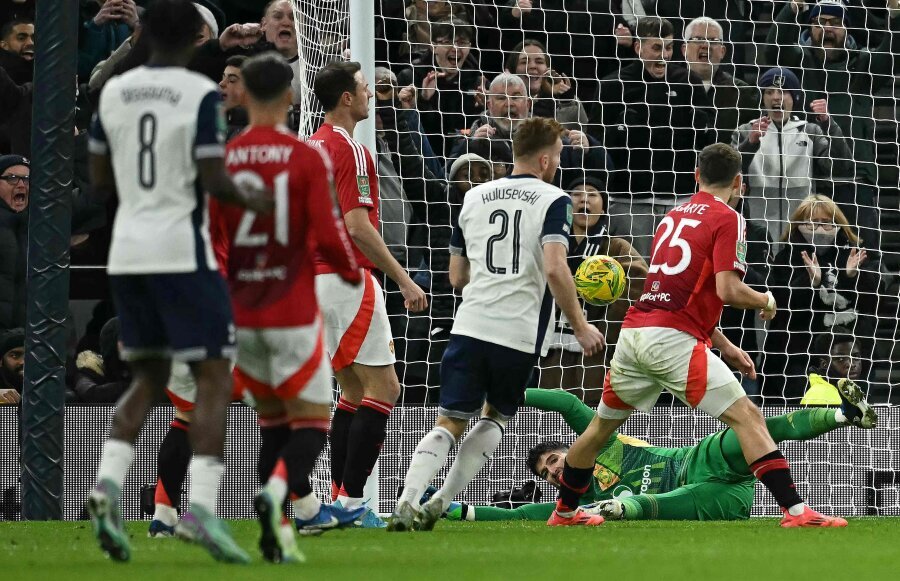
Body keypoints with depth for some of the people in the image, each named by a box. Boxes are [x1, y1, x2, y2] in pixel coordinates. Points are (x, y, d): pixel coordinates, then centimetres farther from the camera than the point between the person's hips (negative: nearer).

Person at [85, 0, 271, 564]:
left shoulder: (113, 92, 7)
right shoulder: (202, 95, -9)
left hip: (127, 249, 6)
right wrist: (250, 200, 6)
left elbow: (100, 181, 12)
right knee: (213, 377, 0)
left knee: (149, 375, 17)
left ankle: (108, 485, -2)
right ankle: (201, 507, -13)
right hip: (181, 248, -6)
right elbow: (213, 179, -13)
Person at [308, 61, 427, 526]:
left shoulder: (311, 147, 14)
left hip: (317, 277, 10)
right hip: (349, 278, -10)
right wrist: (405, 281, -17)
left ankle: (339, 499, 9)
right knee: (384, 387, -7)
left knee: (355, 389, 13)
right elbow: (358, 226, -20)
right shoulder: (349, 150, -14)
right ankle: (351, 500, -12)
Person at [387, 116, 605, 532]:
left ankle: (406, 503, -20)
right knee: (496, 418, 18)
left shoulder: (474, 197, 15)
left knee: (450, 422, 2)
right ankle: (440, 503, 6)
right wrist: (580, 327, -7)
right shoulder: (553, 201, -1)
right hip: (521, 331, -3)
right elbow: (554, 269, -15)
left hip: (470, 325, 3)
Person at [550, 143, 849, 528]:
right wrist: (766, 302, 6)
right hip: (673, 339, -7)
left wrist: (724, 346, 27)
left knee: (601, 425, 23)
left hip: (634, 332, 7)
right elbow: (727, 290, -14)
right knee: (746, 416, -8)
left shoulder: (675, 215, 21)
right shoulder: (727, 219, -2)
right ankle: (794, 510, -19)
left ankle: (565, 511, 38)